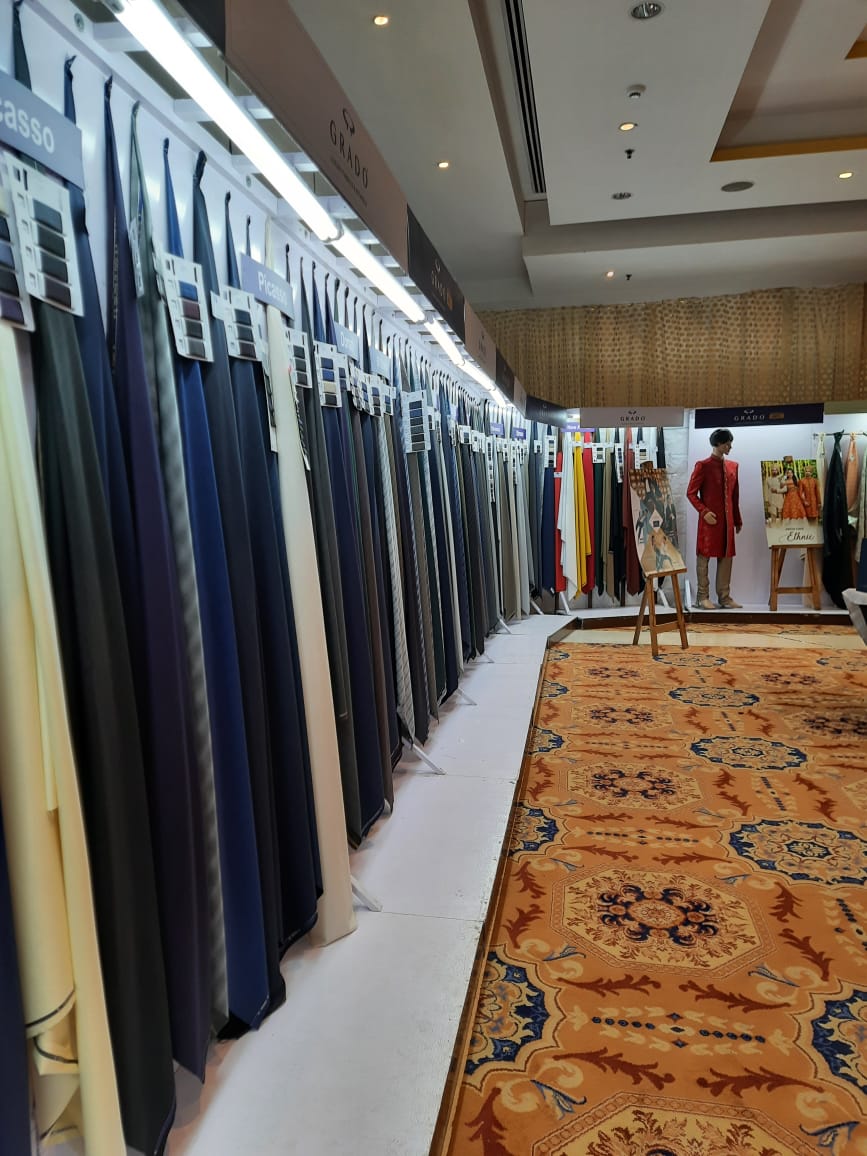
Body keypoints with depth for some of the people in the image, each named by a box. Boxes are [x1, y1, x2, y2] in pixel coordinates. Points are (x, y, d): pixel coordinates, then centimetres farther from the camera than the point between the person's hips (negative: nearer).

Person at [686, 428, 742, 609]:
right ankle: (703, 597, 7)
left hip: (727, 519, 6)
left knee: (726, 557, 7)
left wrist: (737, 520, 15)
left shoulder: (733, 466, 13)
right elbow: (691, 493, -7)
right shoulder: (703, 465, -6)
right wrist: (704, 512, -17)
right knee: (704, 556, 0)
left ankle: (724, 597, 14)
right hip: (710, 519, -6)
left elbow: (735, 496, 16)